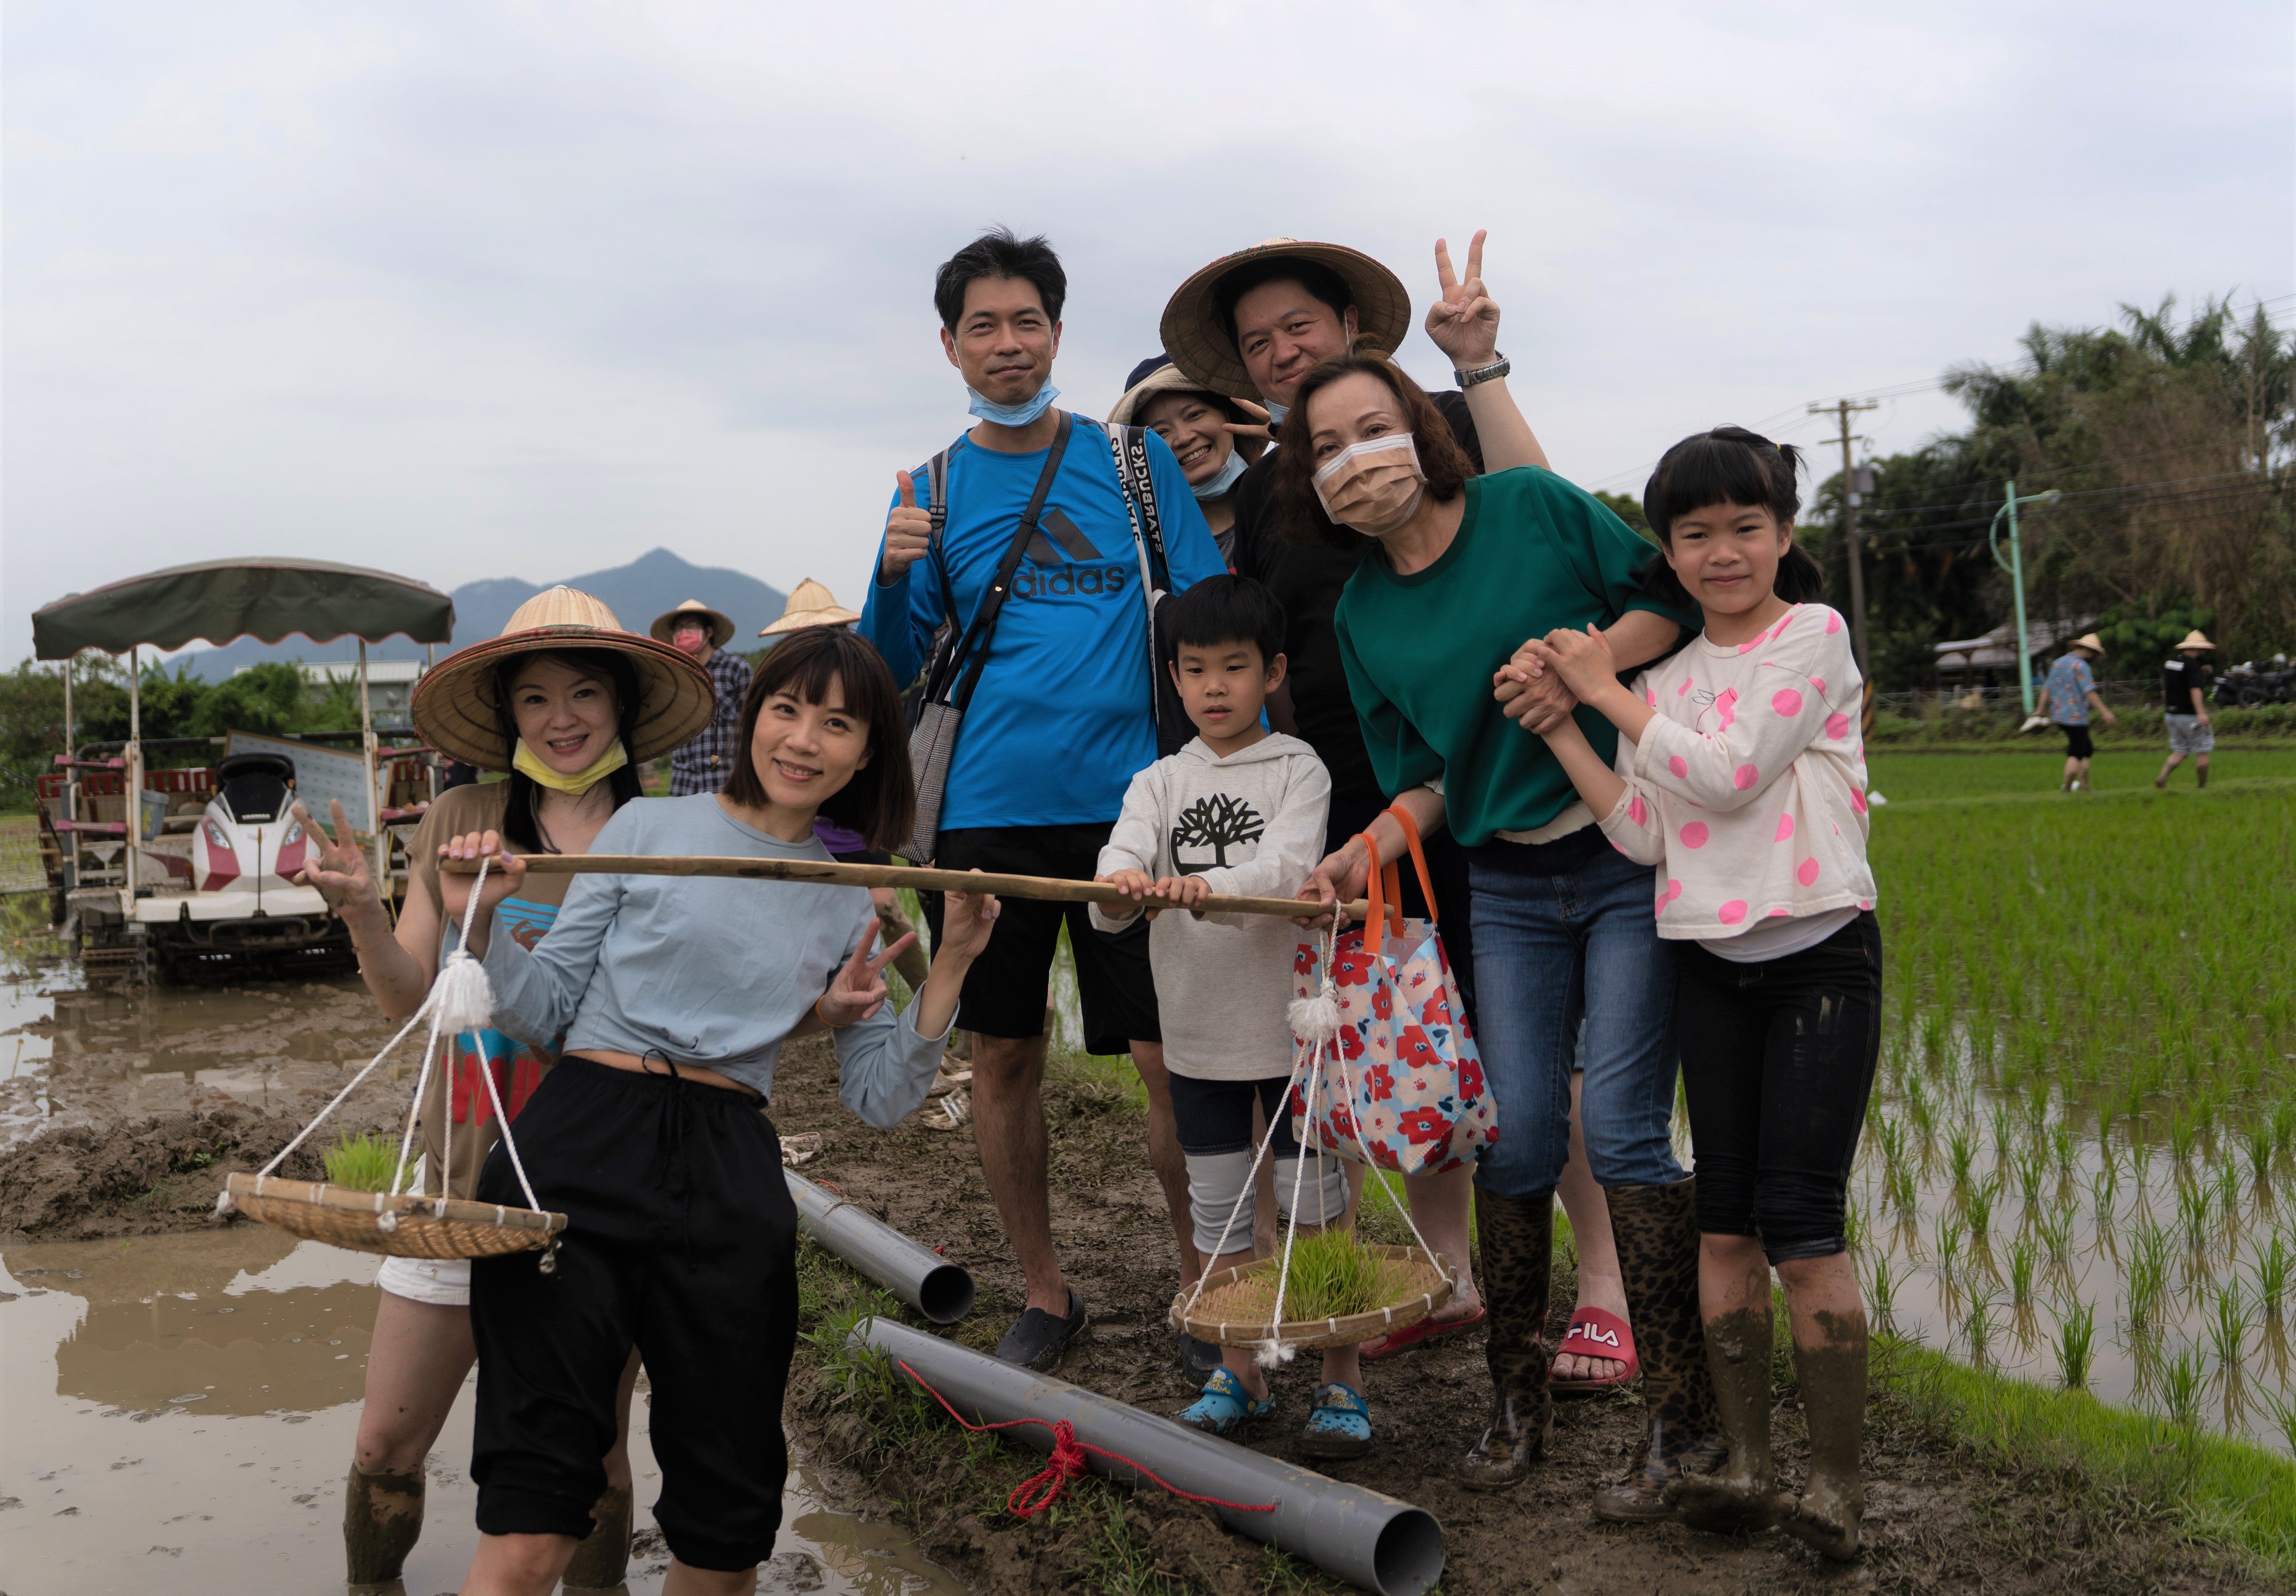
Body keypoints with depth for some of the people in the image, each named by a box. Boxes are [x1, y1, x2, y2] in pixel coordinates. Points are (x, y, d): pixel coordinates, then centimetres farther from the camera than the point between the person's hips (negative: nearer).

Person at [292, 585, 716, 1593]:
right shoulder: (461, 821, 3)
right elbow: (409, 999, 5)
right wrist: (361, 910, -12)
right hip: (463, 1173, 2)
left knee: (593, 1456, 10)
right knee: (387, 1448, 8)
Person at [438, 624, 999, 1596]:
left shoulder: (852, 904, 15)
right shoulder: (649, 828, 8)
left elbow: (879, 1099, 11)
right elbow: (544, 1008, 8)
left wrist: (952, 964, 4)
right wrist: (486, 923, -9)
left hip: (732, 1184, 3)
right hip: (583, 1151, -3)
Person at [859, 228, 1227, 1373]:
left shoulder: (1135, 461, 6)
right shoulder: (934, 490, 9)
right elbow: (896, 676, 7)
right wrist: (894, 577, -12)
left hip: (1131, 804, -1)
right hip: (990, 815, 2)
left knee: (1172, 1057, -2)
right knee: (1004, 1056, 8)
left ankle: (1204, 1280, 20)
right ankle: (1045, 1294, 26)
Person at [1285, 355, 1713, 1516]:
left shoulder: (1533, 508, -7)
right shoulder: (1362, 613, 4)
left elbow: (1675, 601, -4)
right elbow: (1429, 777, 8)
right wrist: (1366, 852, -9)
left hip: (1632, 861, -3)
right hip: (1510, 889, 4)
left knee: (1621, 1128, -9)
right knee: (1517, 1139, 1)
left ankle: (1683, 1419, 4)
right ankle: (1517, 1401, 19)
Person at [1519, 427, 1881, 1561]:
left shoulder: (1813, 634, -4)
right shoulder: (1660, 677, 11)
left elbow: (1730, 774, -15)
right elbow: (1645, 834, 1)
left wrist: (1606, 691, -7)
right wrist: (1555, 726, -4)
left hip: (1820, 957, -5)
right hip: (1710, 967, 5)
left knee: (1801, 1227, -9)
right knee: (1724, 1222, 5)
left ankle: (1836, 1483, 2)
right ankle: (1747, 1466, 12)